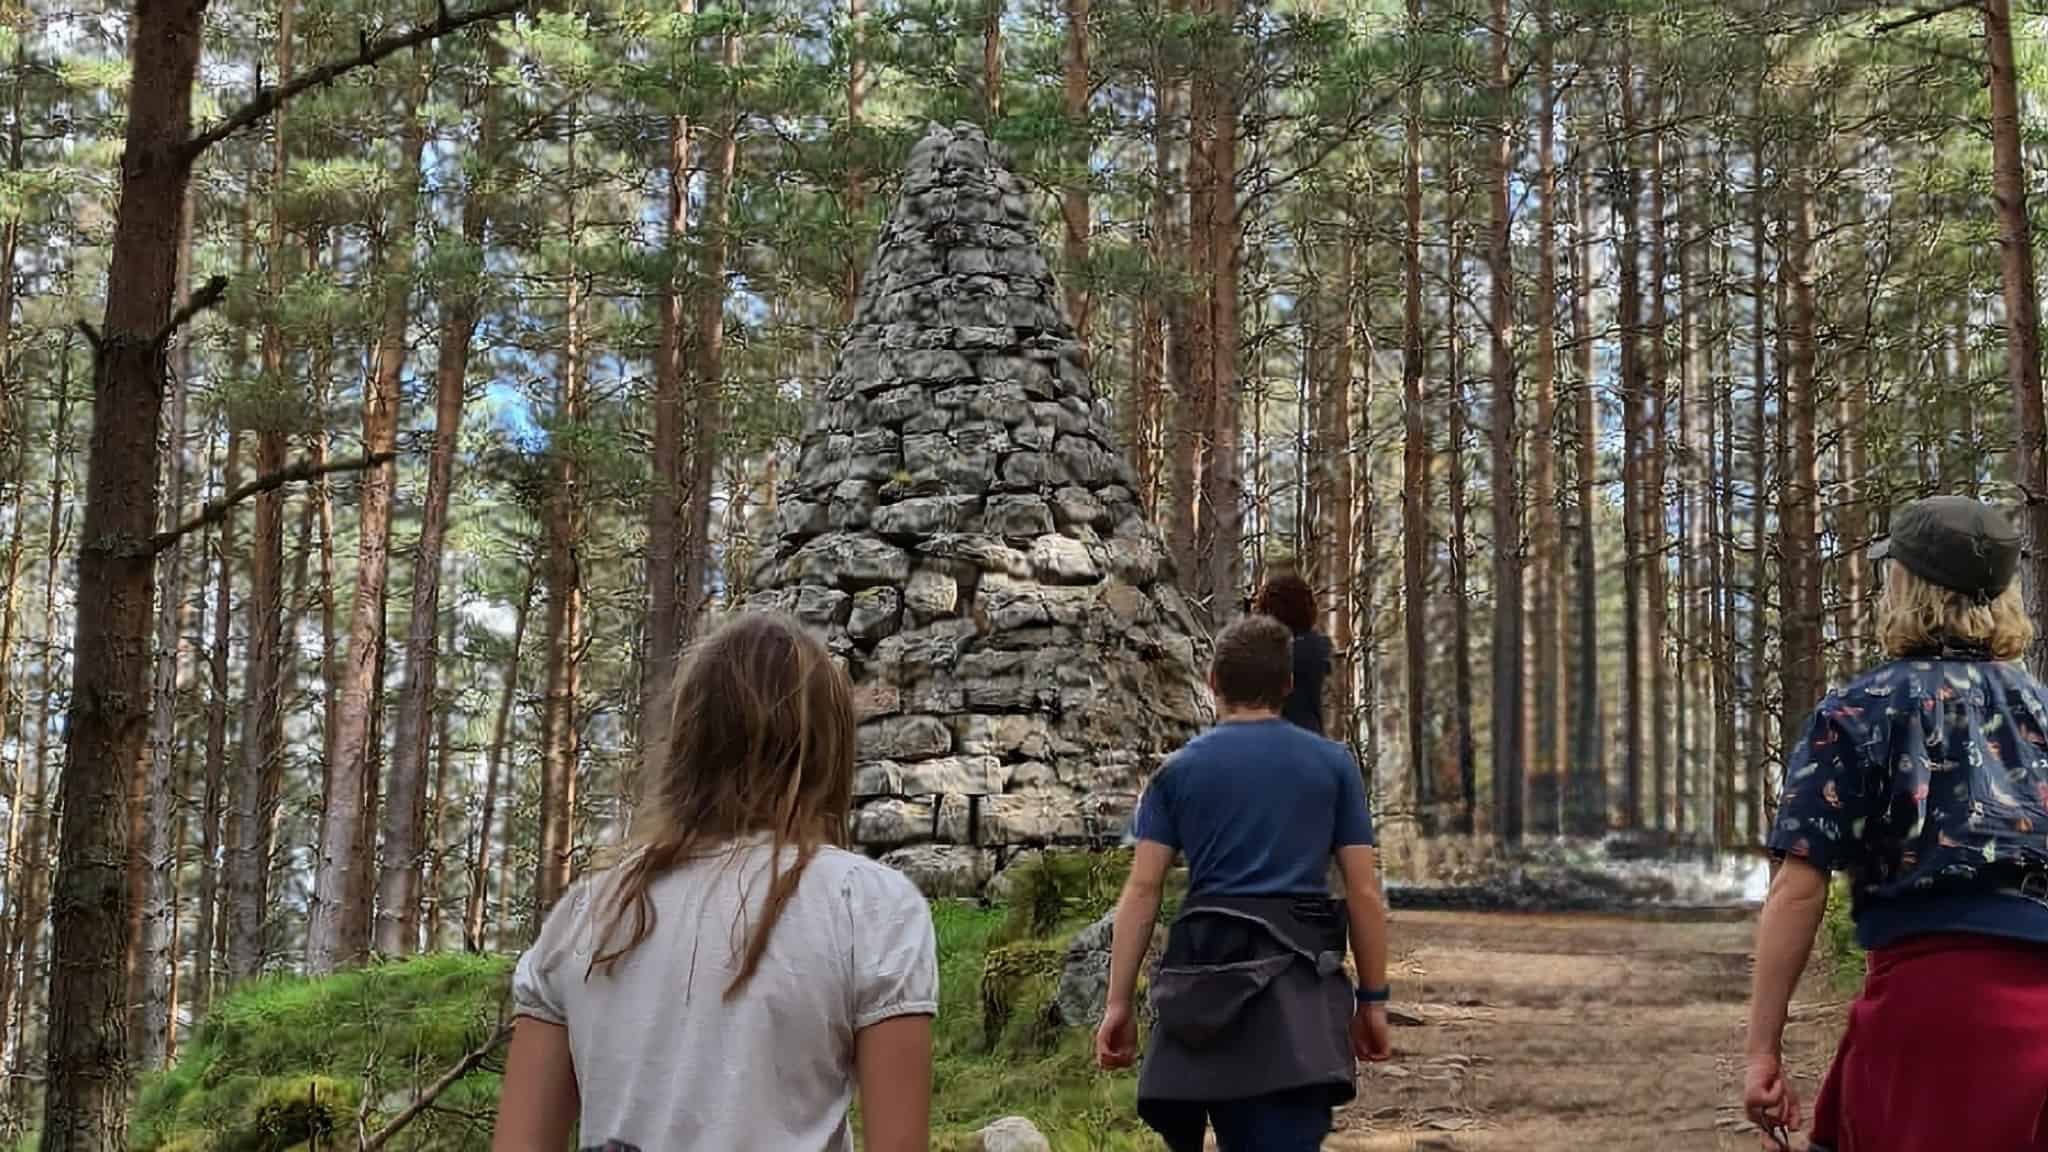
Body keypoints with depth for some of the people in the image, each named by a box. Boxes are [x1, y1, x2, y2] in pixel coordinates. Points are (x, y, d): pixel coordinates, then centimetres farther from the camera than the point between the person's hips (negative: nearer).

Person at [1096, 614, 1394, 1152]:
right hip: (1299, 978, -1)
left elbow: (1141, 890, 2)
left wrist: (1118, 1003, 4)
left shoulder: (1179, 769, 8)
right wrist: (1372, 999, 12)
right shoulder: (1333, 764, 8)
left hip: (1207, 972, 2)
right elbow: (1364, 893, 5)